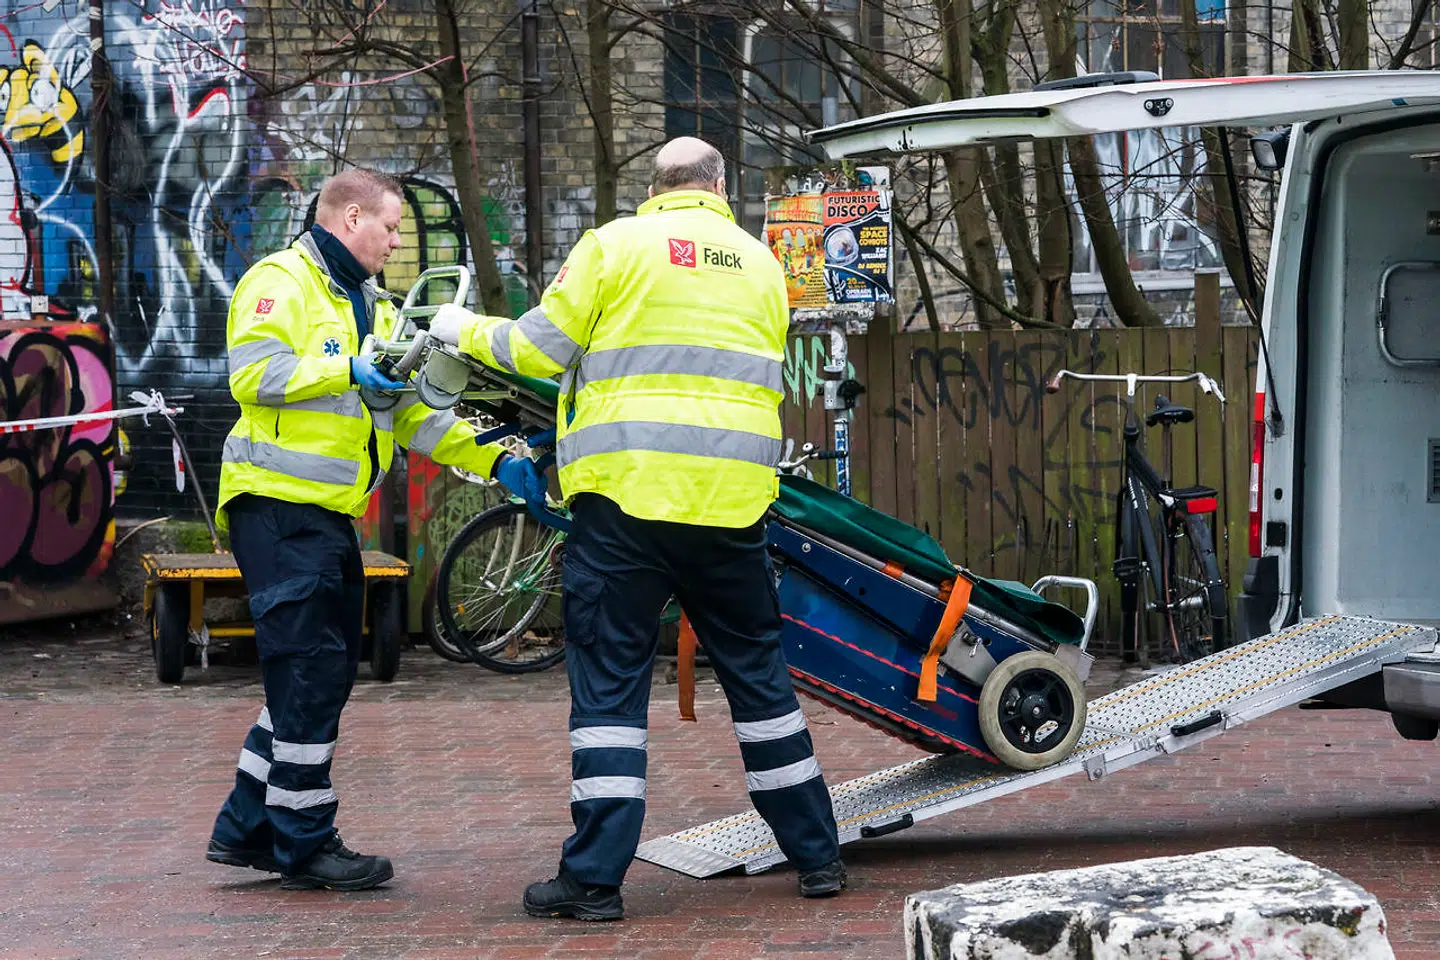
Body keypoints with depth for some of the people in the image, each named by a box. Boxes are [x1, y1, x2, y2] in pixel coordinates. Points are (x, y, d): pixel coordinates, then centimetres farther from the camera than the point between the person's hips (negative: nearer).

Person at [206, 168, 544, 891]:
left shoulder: (371, 306, 21)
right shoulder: (282, 281, -7)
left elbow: (413, 412, 19)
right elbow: (253, 374, -21)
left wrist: (494, 462, 8)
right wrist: (349, 371, -22)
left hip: (330, 513, 10)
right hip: (277, 505, -10)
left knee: (323, 674, 10)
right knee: (310, 671, -9)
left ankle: (247, 829, 17)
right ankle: (305, 845, -2)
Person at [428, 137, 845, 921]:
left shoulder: (615, 245, 1)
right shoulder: (760, 264, 15)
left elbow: (539, 349, -1)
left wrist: (466, 330, 17)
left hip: (627, 493, -4)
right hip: (731, 500, 4)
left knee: (609, 680, 1)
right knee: (757, 672, 15)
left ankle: (595, 877, -3)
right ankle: (816, 854, 20)